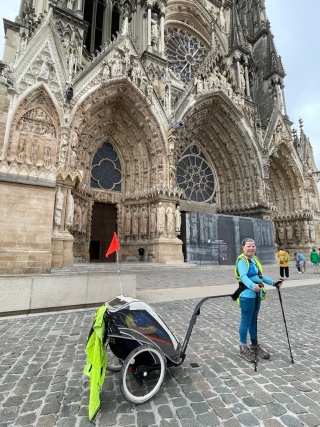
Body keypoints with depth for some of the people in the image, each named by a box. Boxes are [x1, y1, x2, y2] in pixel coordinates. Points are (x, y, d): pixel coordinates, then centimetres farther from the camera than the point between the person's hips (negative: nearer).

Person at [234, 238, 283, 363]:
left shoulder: (254, 259, 13)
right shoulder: (242, 260, -15)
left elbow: (260, 276, 21)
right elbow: (243, 277, -30)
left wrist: (273, 282, 17)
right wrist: (253, 286, -46)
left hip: (257, 294, 9)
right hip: (247, 294, -8)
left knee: (254, 320, 20)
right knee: (246, 321, 2)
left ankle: (254, 345, 34)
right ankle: (243, 348, 17)